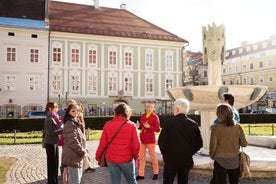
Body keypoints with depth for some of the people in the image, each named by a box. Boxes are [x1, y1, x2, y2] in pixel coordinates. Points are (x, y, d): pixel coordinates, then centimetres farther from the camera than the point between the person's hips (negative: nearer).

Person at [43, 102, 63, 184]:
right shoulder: (49, 119, -17)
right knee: (52, 163, 2)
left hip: (54, 142, 9)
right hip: (50, 143, -9)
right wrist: (62, 130, -21)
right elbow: (50, 133, -22)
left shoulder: (54, 118, 10)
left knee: (55, 162, 16)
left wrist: (61, 128, 2)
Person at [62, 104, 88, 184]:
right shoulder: (70, 124, -18)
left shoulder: (76, 123, 13)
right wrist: (83, 152, -16)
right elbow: (73, 142, -25)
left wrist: (84, 150, 11)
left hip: (77, 156, 10)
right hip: (72, 157, -10)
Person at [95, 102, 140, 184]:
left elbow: (103, 144, -4)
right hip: (127, 159, -1)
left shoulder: (108, 125, -4)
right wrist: (135, 156, 9)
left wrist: (98, 156, 12)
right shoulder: (131, 125, -8)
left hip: (111, 160, 2)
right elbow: (136, 145, -9)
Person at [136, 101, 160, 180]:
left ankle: (156, 173, 24)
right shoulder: (142, 116, 7)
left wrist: (149, 127, -23)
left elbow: (158, 129, -11)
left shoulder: (155, 117, -9)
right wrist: (138, 126, -6)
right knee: (141, 157, 8)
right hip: (142, 139, 6)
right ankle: (141, 174, 16)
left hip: (151, 140, -5)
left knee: (153, 156, 7)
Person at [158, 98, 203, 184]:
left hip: (171, 159, -3)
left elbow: (161, 141, -10)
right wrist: (189, 153, 11)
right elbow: (199, 143, 1)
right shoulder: (193, 124, -3)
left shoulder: (168, 122, -11)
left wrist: (165, 153, 5)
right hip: (186, 160, 3)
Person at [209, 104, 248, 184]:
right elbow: (244, 144, 0)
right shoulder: (237, 127, -5)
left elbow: (213, 145, -10)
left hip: (220, 161, -3)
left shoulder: (216, 128, -13)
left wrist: (212, 156, 8)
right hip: (235, 161, 3)